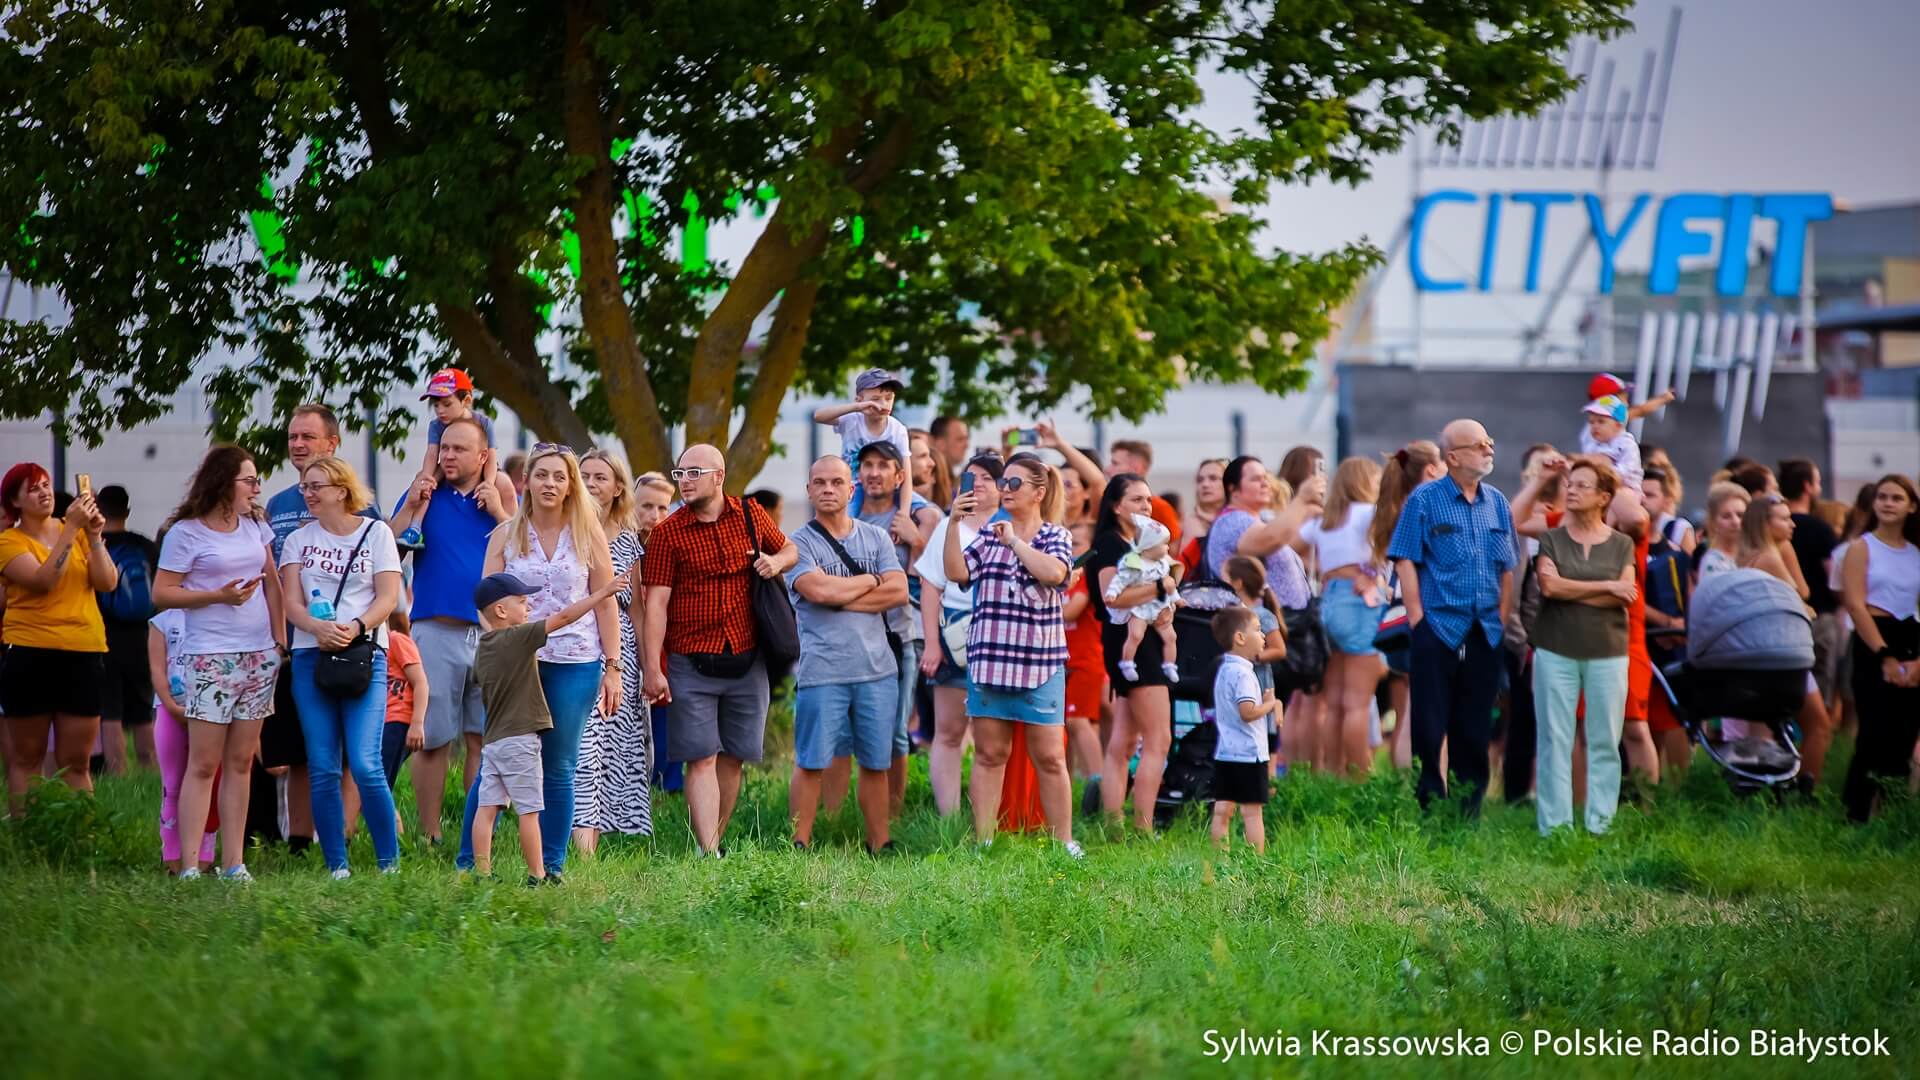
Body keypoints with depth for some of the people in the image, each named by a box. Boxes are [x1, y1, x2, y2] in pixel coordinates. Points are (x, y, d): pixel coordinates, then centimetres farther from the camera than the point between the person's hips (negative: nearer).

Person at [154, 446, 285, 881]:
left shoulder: (255, 528, 13)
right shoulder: (186, 532, -5)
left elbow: (272, 586, 17)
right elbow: (162, 593, -6)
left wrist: (281, 642, 9)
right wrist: (218, 596, -15)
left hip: (259, 656, 6)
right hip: (210, 658, -6)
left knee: (241, 762, 6)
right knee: (204, 763, -8)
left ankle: (233, 862, 8)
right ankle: (190, 865, -7)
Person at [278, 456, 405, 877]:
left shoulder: (376, 533, 6)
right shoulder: (299, 540, 13)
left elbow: (388, 597, 0)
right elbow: (291, 602, 4)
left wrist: (356, 627, -18)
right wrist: (319, 628, -17)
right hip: (311, 657, 3)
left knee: (365, 764, -13)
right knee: (323, 768, 1)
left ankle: (390, 862, -2)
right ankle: (336, 866, 6)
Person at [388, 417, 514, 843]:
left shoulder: (504, 499, 11)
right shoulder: (425, 492, 9)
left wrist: (500, 513, -8)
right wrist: (411, 507, -8)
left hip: (493, 631, 1)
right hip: (436, 629, -1)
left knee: (483, 739, 2)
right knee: (432, 739, -1)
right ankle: (430, 836, 4)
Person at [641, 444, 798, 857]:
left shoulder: (751, 516, 5)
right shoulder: (668, 533, -4)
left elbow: (790, 549, 23)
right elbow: (656, 603, -7)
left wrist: (776, 561, -2)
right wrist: (652, 669, -13)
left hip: (746, 663, 3)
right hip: (692, 664, -3)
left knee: (733, 757, 9)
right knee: (701, 759, -8)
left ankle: (714, 841, 22)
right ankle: (708, 855, -14)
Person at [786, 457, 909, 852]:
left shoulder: (875, 537, 12)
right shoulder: (800, 543, 1)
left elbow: (898, 592, 0)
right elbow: (819, 590, -16)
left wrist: (841, 598, -7)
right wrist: (870, 580, -1)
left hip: (878, 667, 3)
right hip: (821, 668, -3)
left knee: (876, 763, 8)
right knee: (811, 763, -3)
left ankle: (879, 847, 15)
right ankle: (800, 847, 2)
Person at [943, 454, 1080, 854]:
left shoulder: (1055, 536, 2)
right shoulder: (989, 534, 11)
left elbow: (1053, 572, -19)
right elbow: (957, 572, -2)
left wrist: (1014, 541, -11)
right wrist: (954, 523, -10)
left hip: (1039, 663, -3)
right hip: (988, 659, 3)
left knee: (1049, 757, 1)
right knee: (989, 753, 6)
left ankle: (1065, 843, 9)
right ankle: (983, 842, 10)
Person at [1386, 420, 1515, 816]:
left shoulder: (1497, 502, 11)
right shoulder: (1425, 499, -2)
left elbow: (1507, 568, 15)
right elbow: (1405, 561, -5)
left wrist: (1502, 619, 7)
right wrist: (1417, 619, -10)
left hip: (1485, 633, 5)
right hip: (1438, 628, -5)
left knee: (1475, 728, 8)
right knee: (1429, 726, -4)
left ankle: (1470, 811, 14)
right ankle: (1427, 811, 1)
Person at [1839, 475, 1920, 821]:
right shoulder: (1862, 548, 1)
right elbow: (1856, 604, -9)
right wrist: (1885, 657, -17)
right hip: (1873, 643, -4)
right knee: (1876, 734, -11)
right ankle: (1858, 814, -4)